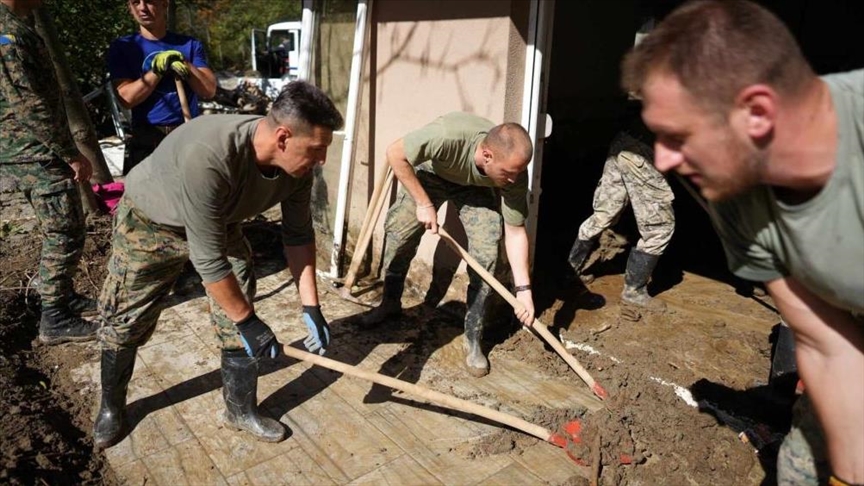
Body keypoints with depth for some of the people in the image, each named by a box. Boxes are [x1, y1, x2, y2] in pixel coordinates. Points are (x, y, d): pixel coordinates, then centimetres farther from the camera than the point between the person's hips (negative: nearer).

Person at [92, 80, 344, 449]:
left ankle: (241, 409, 21)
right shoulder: (207, 157, -44)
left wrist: (311, 308, -13)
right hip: (149, 221, -4)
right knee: (125, 322, 7)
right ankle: (111, 406, 35)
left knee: (238, 319, 0)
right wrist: (249, 322, -27)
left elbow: (298, 235, -10)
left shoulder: (297, 164, -24)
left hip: (219, 223, 5)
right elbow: (208, 259, -37)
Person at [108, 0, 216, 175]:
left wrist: (186, 67, -14)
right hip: (145, 140, 0)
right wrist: (157, 70, -13)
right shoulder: (122, 47, 8)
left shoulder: (190, 45, 10)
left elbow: (209, 90, 0)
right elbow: (127, 98, -3)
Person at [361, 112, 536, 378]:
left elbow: (515, 232, -22)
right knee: (397, 232, -3)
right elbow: (395, 153, -31)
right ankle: (390, 303, 25)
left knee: (486, 254, -14)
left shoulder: (515, 174, -33)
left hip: (476, 187, 1)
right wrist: (423, 203, -31)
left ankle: (473, 340, -1)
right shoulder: (448, 135, -45)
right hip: (429, 172, 0)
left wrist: (523, 289, -25)